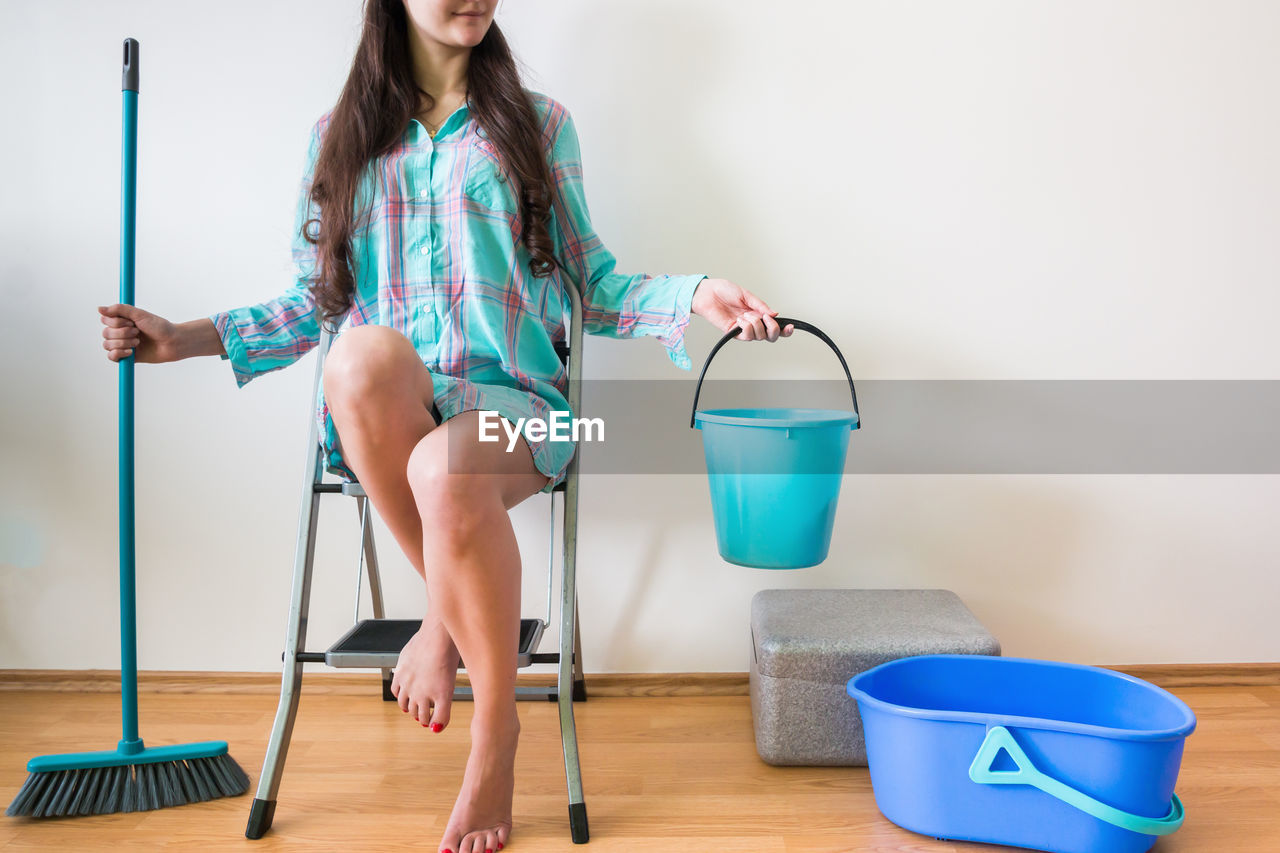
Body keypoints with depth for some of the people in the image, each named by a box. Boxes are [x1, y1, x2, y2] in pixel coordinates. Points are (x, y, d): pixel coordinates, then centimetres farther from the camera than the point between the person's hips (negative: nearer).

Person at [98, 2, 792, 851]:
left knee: (447, 471, -37)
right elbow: (317, 302, 20)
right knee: (367, 353, -36)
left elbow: (593, 286, 11)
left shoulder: (537, 122, 13)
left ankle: (497, 731, -12)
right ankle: (447, 613, -12)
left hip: (510, 396, -1)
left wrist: (695, 296, -6)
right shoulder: (341, 135, 17)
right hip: (374, 413, 2)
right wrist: (182, 338, 10)